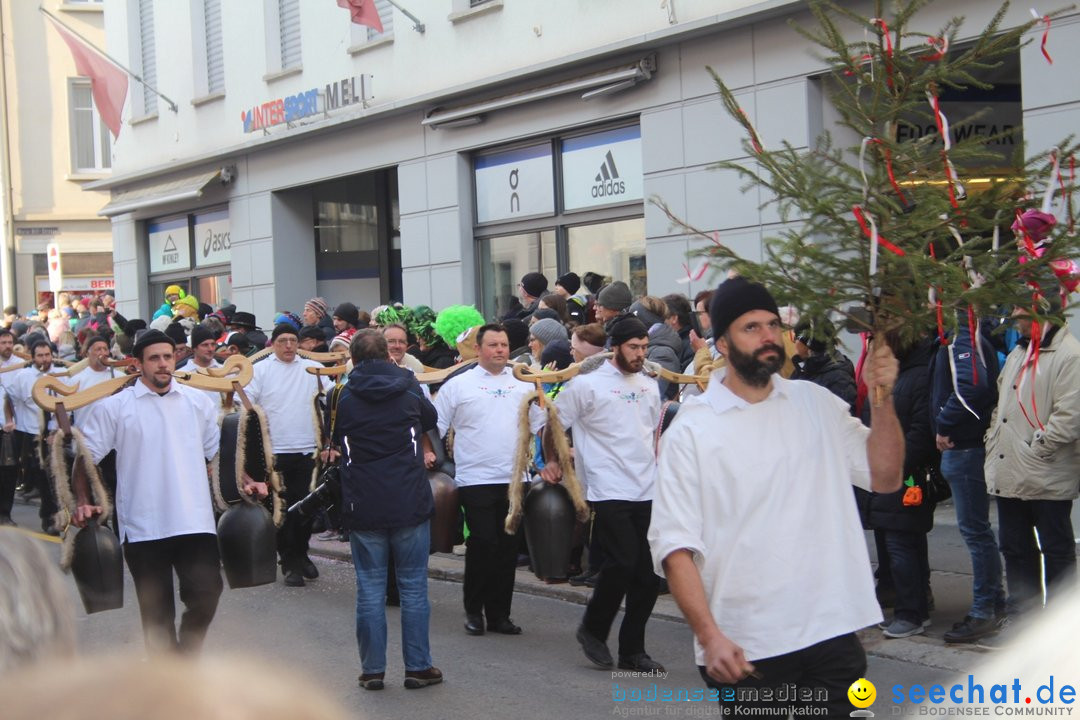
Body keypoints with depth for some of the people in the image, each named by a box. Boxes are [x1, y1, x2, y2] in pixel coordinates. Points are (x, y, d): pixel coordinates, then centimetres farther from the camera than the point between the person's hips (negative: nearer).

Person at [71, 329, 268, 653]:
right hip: (144, 529, -2)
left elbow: (218, 450, 18)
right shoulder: (113, 407, 2)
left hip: (195, 523, 2)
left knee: (205, 596, -7)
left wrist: (246, 481, 4)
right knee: (157, 613, 7)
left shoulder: (197, 401, 10)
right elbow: (86, 458, 3)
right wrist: (82, 502, -10)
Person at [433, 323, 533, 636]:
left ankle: (499, 613, 15)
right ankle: (474, 610, 10)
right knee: (482, 546, -5)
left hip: (514, 479, 4)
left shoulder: (523, 384, 11)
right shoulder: (458, 385, 1)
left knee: (508, 549, 6)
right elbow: (434, 427, 3)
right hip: (475, 479, -3)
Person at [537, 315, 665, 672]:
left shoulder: (650, 386, 14)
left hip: (648, 492, 6)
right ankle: (593, 629, 8)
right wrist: (551, 461, 2)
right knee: (623, 563, -16)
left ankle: (632, 649, 15)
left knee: (650, 573, 4)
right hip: (610, 492, -6)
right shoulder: (586, 385, -5)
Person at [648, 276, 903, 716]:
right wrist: (709, 636, -19)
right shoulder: (691, 430, -5)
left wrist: (883, 399, -5)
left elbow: (885, 477, 8)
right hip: (743, 649, -3)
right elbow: (675, 546, -9)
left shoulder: (817, 404, 8)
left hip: (832, 632, 4)